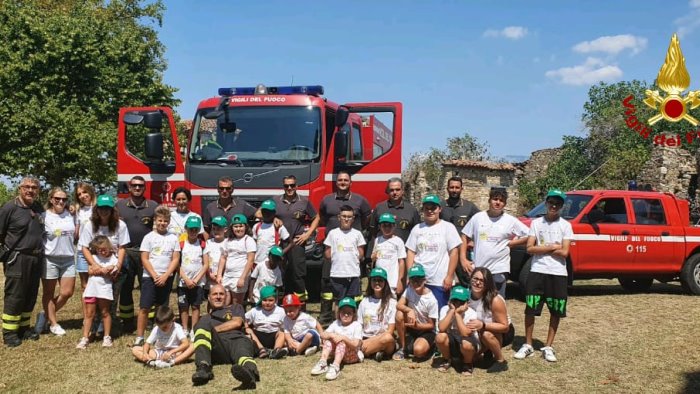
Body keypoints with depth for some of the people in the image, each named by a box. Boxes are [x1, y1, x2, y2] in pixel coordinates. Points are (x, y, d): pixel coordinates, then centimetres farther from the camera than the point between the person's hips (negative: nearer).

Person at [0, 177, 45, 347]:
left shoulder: (39, 208, 10)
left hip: (36, 258, 6)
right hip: (17, 259, -6)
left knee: (31, 296, 11)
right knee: (14, 296, -2)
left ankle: (24, 327, 23)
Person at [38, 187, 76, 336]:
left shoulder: (70, 215, 6)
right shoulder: (44, 216, -7)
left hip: (68, 259, 4)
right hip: (49, 259, -4)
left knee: (67, 293, 4)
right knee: (49, 293, 8)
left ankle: (46, 315, 24)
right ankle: (53, 324, 20)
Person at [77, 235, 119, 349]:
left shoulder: (113, 259, 0)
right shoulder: (93, 257, 7)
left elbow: (111, 275, -8)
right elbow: (90, 271, -5)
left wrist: (98, 270, -9)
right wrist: (104, 269, -10)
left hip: (104, 289, -2)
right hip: (91, 288, 2)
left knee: (105, 313, 7)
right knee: (89, 314, 4)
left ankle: (107, 337, 16)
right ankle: (85, 338, 8)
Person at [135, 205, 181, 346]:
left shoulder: (173, 238, 4)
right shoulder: (149, 237, 0)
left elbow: (175, 259, 0)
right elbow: (144, 259, -4)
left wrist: (165, 276, -10)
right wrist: (154, 276, -11)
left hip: (166, 279, 2)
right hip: (149, 277, -2)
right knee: (144, 308, -4)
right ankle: (139, 337, 2)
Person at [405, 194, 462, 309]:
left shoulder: (447, 227, 1)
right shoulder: (417, 228, 11)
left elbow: (454, 252, -3)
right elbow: (410, 253, 10)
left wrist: (449, 276, -9)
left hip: (440, 282, -3)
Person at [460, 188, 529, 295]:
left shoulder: (511, 221, 0)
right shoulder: (477, 217, 4)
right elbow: (465, 238, 7)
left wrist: (511, 243, -4)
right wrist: (463, 259, -1)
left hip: (499, 270, -1)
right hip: (477, 269, 2)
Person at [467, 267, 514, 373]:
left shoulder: (495, 300, -30)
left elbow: (505, 326, -27)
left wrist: (483, 325, -39)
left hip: (503, 333, -5)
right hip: (479, 333, 5)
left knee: (486, 334, -36)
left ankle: (501, 361, -10)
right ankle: (487, 351, 18)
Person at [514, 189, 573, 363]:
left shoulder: (565, 225, 2)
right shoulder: (536, 223, 5)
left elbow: (564, 252, -7)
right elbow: (530, 248, -3)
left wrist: (541, 248, -6)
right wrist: (552, 247, -8)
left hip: (558, 274, 0)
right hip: (537, 271, 0)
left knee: (556, 312, 5)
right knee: (530, 310, 1)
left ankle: (548, 347, 18)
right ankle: (528, 345, 14)